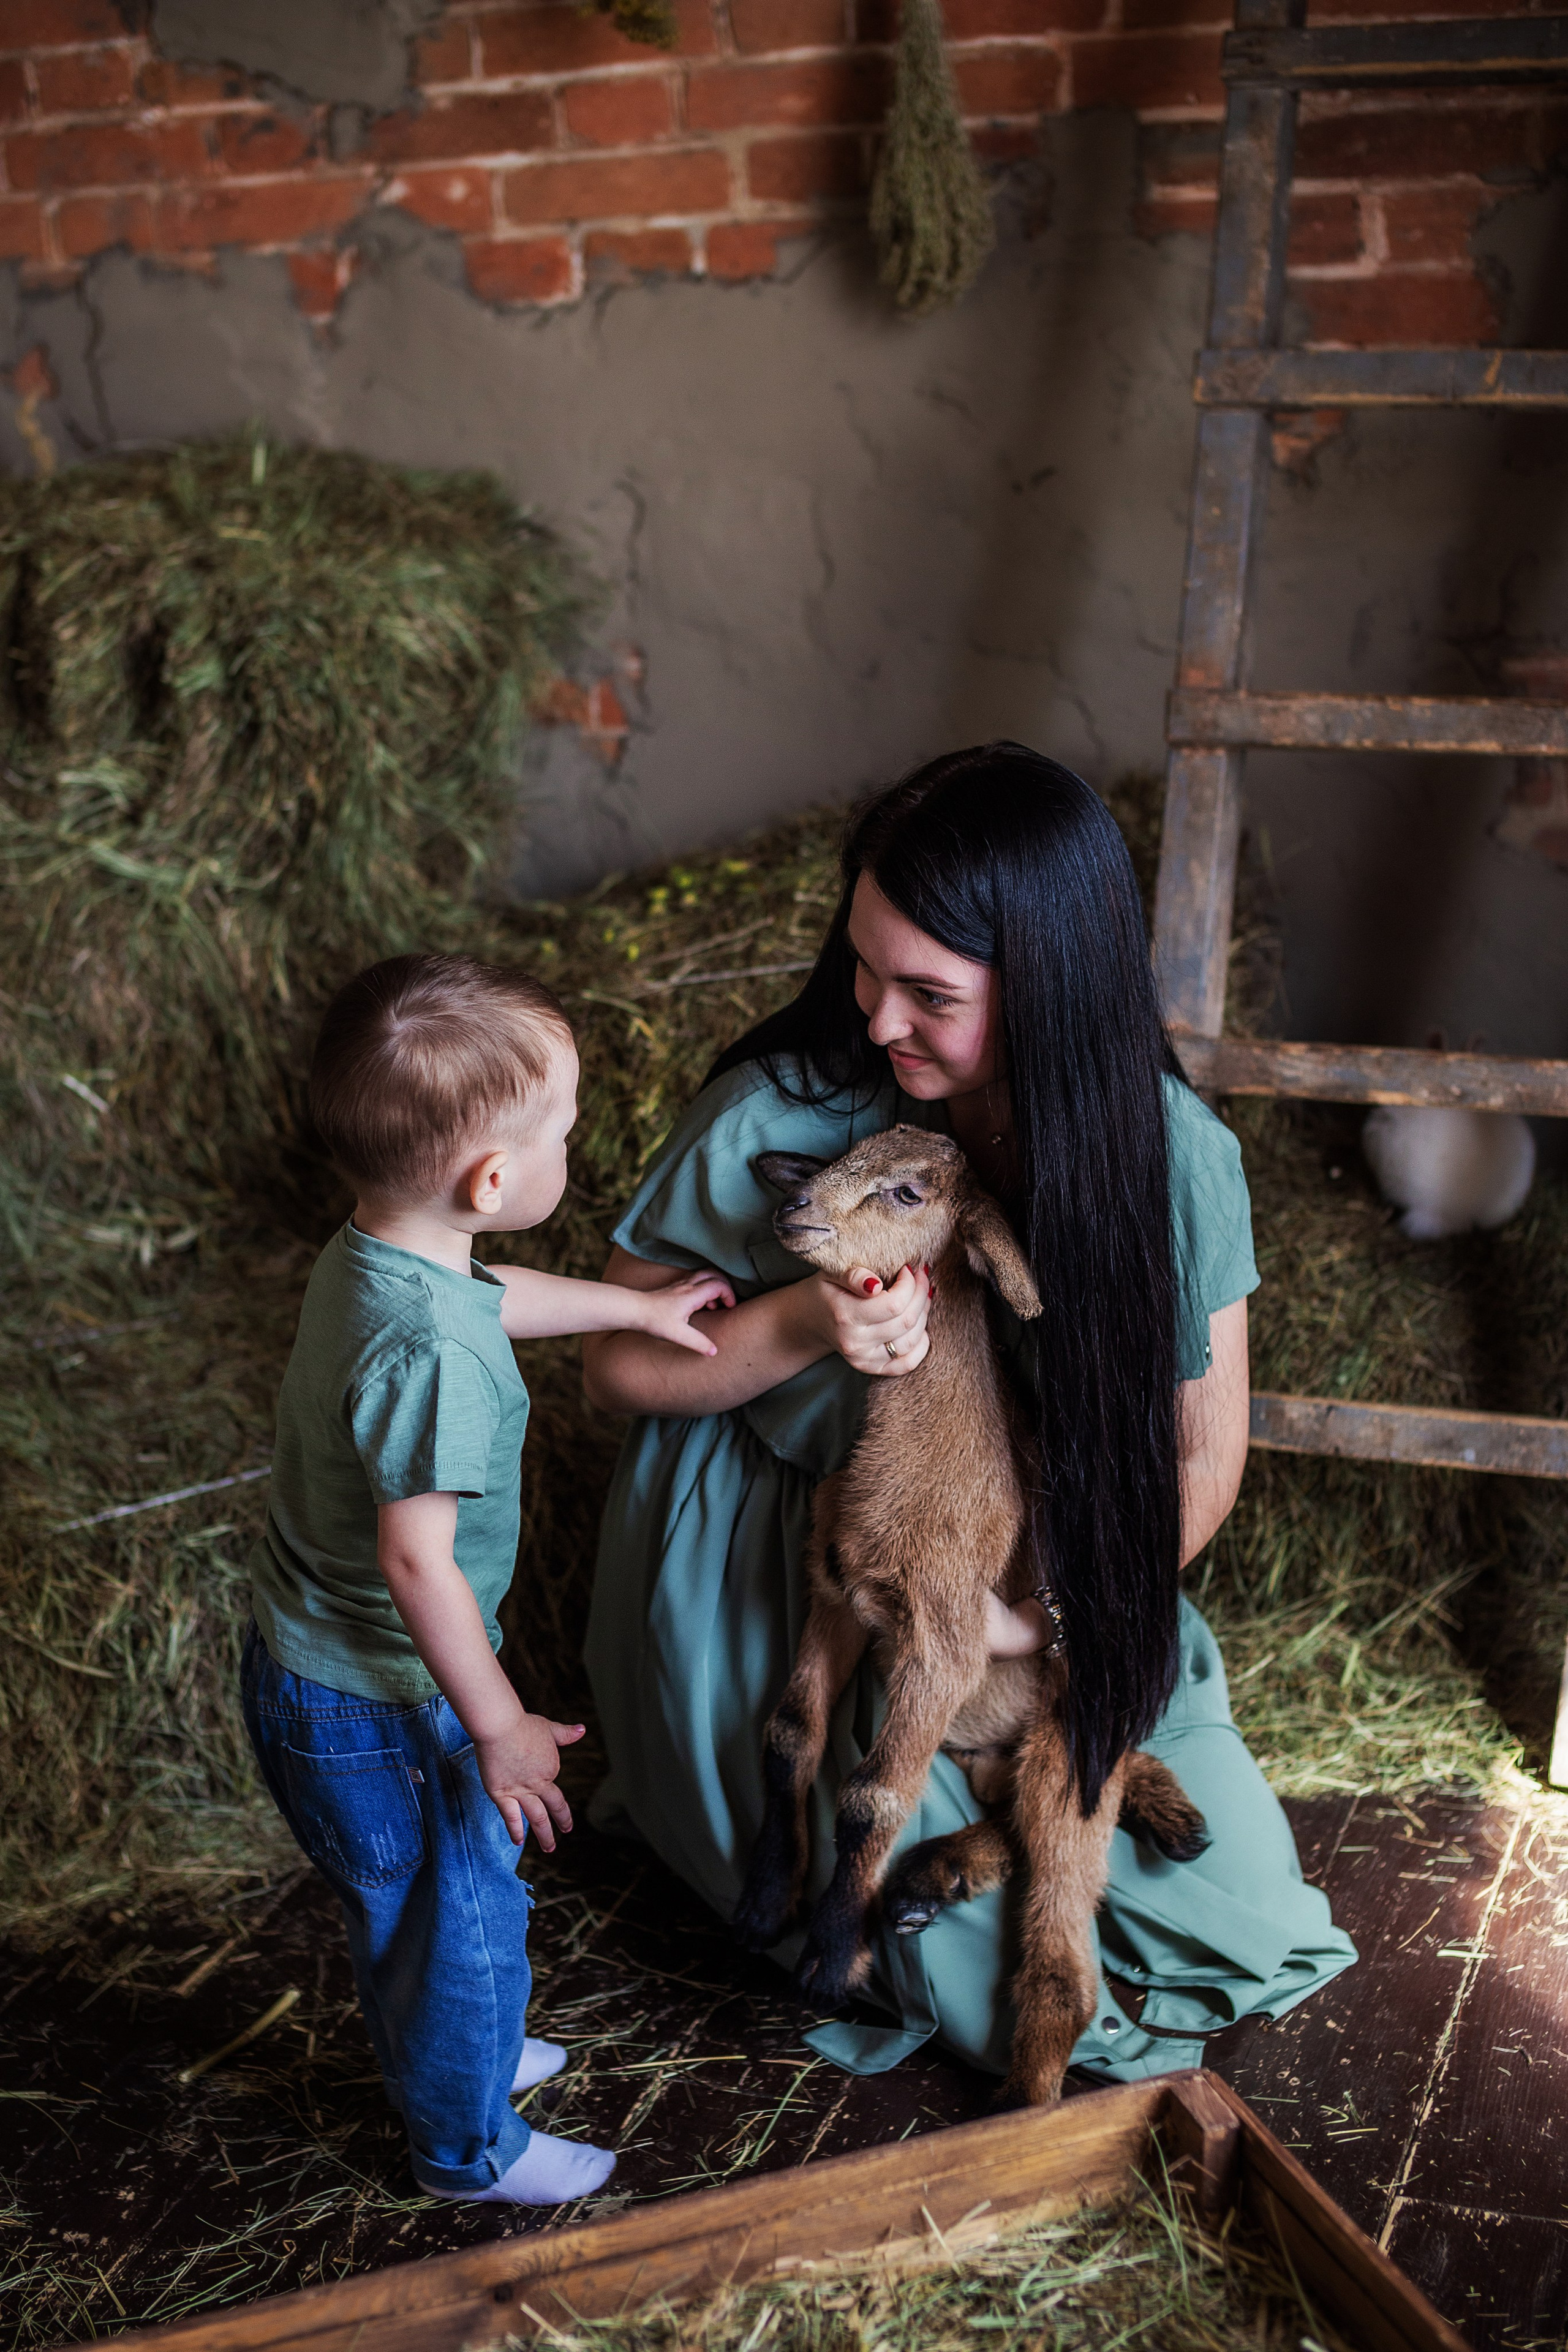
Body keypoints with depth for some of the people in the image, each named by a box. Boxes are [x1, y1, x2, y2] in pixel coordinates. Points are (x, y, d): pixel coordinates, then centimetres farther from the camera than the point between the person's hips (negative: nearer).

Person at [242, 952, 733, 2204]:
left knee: (412, 1903, 30)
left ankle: (453, 2051, 53)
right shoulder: (432, 1352, -36)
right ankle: (470, 2145, 36)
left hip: (316, 1666, 9)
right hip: (374, 1708, -9)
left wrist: (636, 1305, 28)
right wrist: (501, 1729, -21)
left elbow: (489, 1296, 17)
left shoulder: (374, 1251, -5)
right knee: (462, 1917, 14)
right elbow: (417, 1560, -32)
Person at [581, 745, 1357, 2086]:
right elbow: (618, 1367, -10)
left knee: (1244, 1906, -2)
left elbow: (1200, 1456, -6)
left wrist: (1047, 1618, -18)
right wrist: (798, 1326, -28)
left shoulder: (1172, 1154, -16)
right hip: (782, 1584, -2)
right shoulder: (775, 1118, -21)